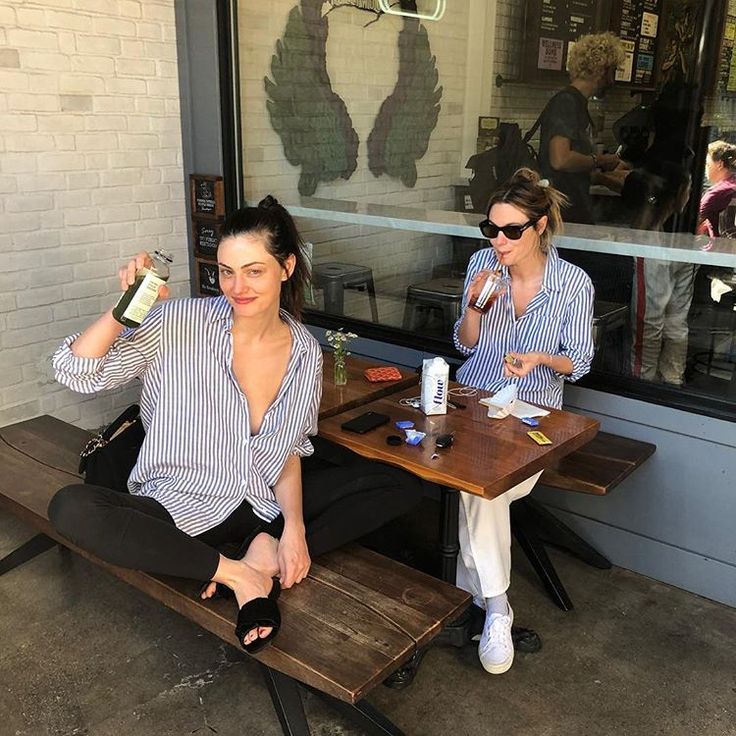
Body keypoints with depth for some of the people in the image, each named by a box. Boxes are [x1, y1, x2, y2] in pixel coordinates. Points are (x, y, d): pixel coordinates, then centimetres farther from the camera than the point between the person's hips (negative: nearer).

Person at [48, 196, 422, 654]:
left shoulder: (305, 353, -4)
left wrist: (294, 526, -12)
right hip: (185, 508, -3)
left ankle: (267, 554, -16)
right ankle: (234, 572, -21)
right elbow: (76, 372, -13)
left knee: (402, 488, -5)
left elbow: (289, 450, 3)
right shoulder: (181, 323, -13)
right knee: (71, 509, -31)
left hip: (267, 500, 3)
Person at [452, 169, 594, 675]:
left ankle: (476, 587, -5)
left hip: (533, 412, -2)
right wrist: (474, 307, -14)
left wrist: (541, 358, -22)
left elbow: (579, 361, -1)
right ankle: (496, 607, -15)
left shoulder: (574, 283, -8)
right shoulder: (483, 263, 0)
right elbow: (465, 345, 7)